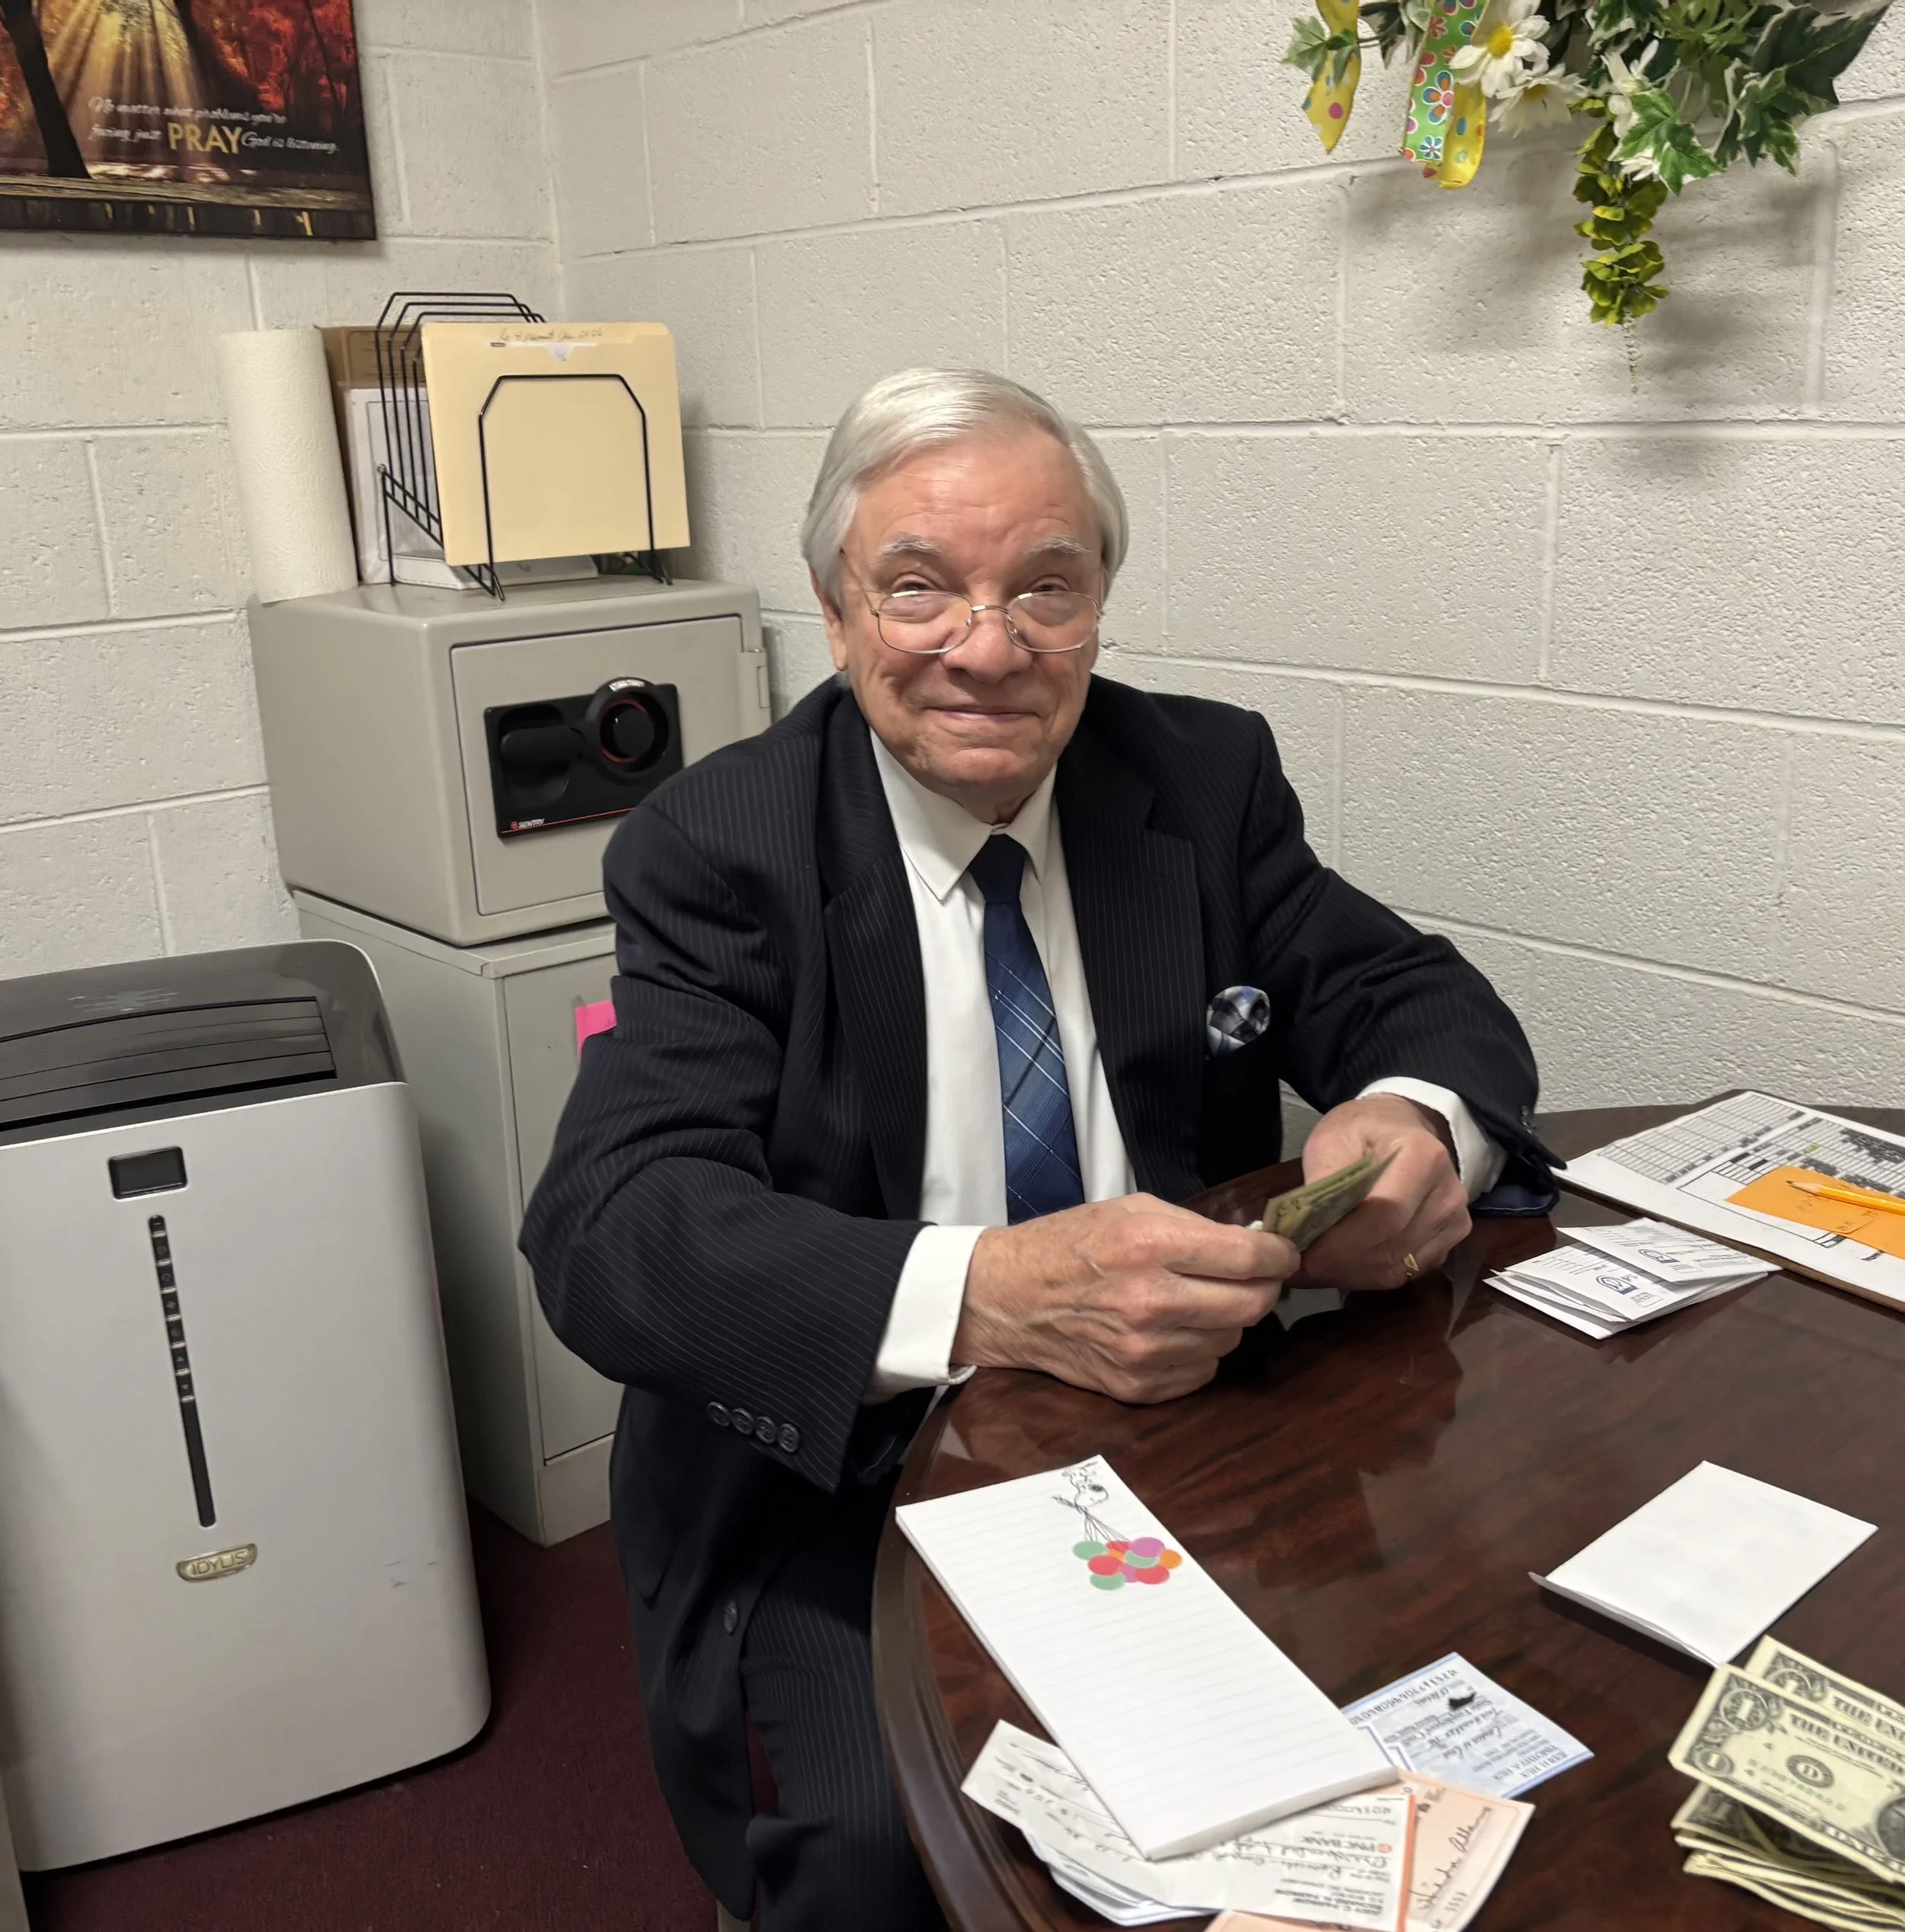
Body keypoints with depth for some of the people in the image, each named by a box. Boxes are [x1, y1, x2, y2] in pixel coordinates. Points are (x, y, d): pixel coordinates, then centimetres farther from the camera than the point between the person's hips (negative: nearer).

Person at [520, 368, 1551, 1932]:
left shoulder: (1208, 778, 1)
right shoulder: (717, 850, -9)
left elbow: (1418, 995, 5)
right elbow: (609, 1229, -20)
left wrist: (1419, 1123, -22)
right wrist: (982, 1298, -38)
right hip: (844, 1493, -3)